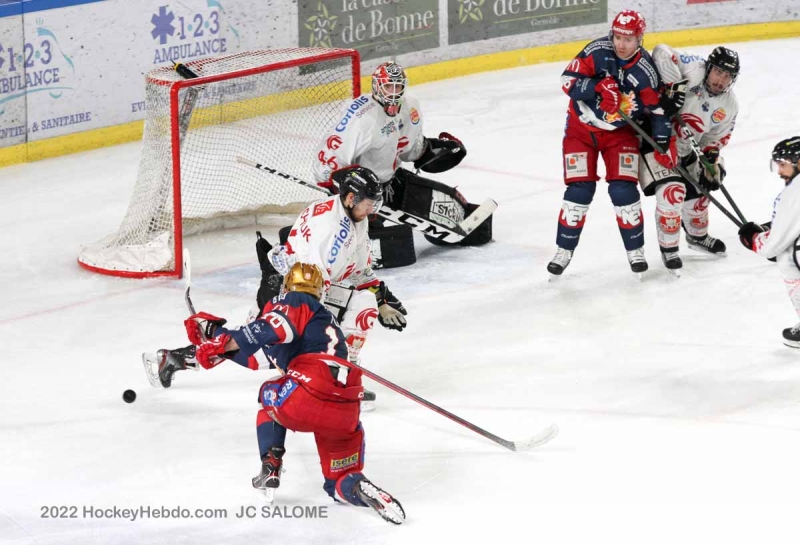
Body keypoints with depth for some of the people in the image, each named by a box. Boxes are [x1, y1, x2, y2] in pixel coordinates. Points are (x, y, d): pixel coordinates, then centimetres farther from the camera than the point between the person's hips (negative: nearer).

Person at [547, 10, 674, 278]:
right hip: (582, 127, 0)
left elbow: (657, 108, -8)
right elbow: (568, 80, -22)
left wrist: (663, 143, -15)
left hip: (620, 133, 0)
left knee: (623, 190, -9)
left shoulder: (645, 70, -16)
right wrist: (599, 87, -36)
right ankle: (564, 250, 9)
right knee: (579, 190, -6)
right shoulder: (597, 52, -20)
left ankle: (635, 250, 8)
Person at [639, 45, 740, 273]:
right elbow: (663, 53, -34)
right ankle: (668, 248, -4)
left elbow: (717, 138, 5)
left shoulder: (729, 106, -3)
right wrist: (672, 86, -38)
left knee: (698, 190, 20)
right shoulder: (693, 69, -24)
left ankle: (698, 236, 50)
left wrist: (711, 162, -10)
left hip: (686, 149, 8)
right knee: (672, 191, -21)